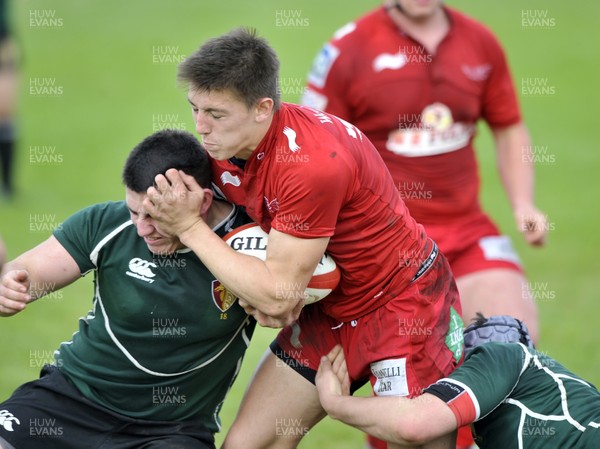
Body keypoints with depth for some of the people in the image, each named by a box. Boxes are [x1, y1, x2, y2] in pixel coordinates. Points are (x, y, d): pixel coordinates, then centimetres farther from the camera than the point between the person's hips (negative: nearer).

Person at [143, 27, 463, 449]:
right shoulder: (223, 145, -7)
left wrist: (190, 227, -21)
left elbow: (278, 294, -26)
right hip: (330, 311, 8)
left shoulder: (312, 161, -31)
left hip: (405, 302, -8)